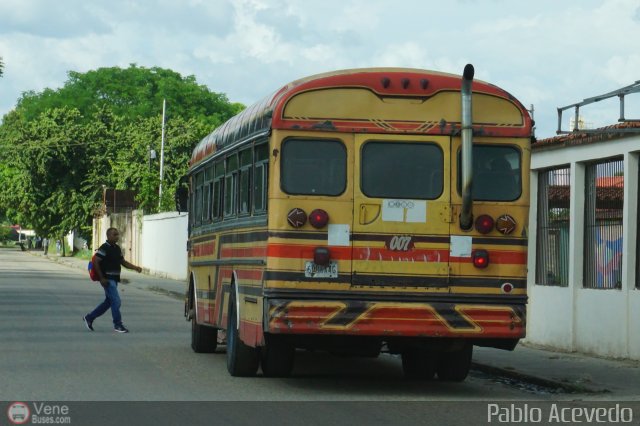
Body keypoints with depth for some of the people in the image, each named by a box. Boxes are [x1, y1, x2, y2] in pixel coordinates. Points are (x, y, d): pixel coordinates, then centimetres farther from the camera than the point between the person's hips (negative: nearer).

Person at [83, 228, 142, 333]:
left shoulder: (117, 248, 13)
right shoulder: (104, 248, -13)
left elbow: (123, 262, 19)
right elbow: (96, 263, -17)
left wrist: (135, 268, 3)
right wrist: (102, 278, -19)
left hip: (114, 279, 9)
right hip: (107, 280, -9)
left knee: (109, 302, 14)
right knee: (116, 301, -10)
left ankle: (89, 318, 25)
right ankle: (118, 325, -2)